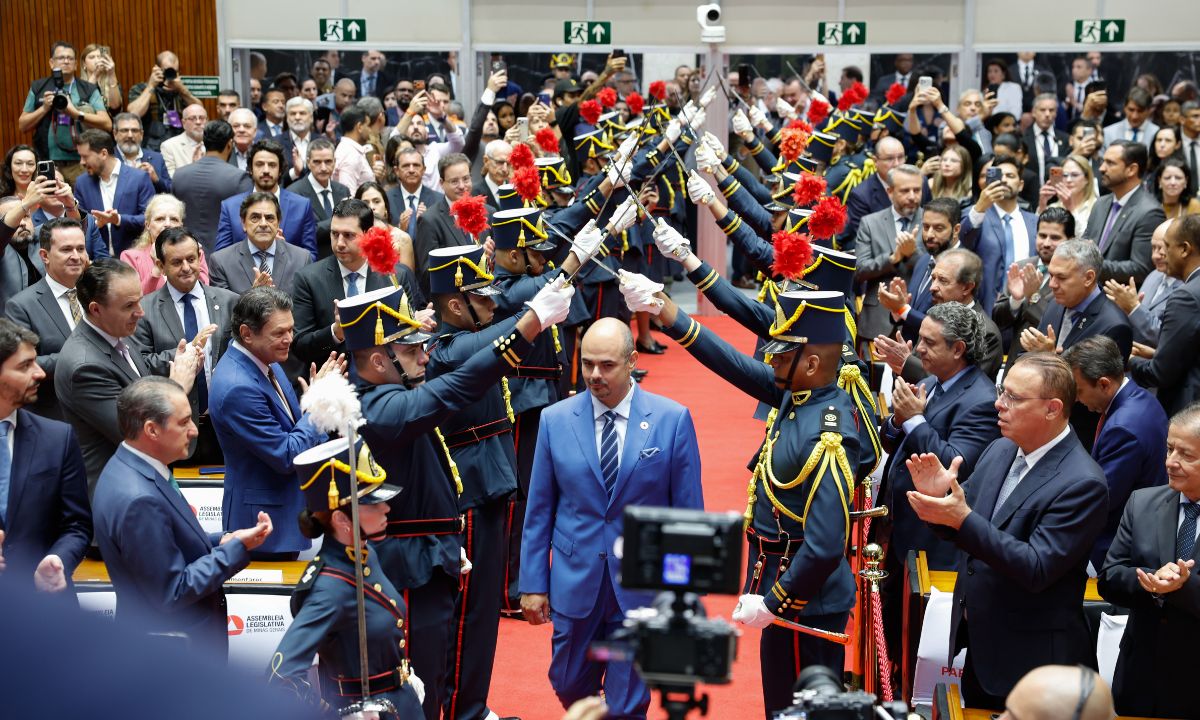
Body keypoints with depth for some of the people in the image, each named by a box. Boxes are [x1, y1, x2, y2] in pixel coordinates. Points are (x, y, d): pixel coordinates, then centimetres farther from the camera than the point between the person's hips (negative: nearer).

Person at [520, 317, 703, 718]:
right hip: (575, 581, 2)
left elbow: (688, 512, -2)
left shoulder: (672, 420, -7)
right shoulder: (555, 420, -2)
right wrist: (532, 582, 2)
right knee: (569, 686, 15)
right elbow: (539, 510, 3)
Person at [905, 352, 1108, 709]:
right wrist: (937, 496, -15)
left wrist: (964, 519, -32)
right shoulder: (999, 450, 2)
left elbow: (1036, 569, -26)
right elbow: (963, 521, 8)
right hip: (977, 644, 7)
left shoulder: (1083, 484, -22)